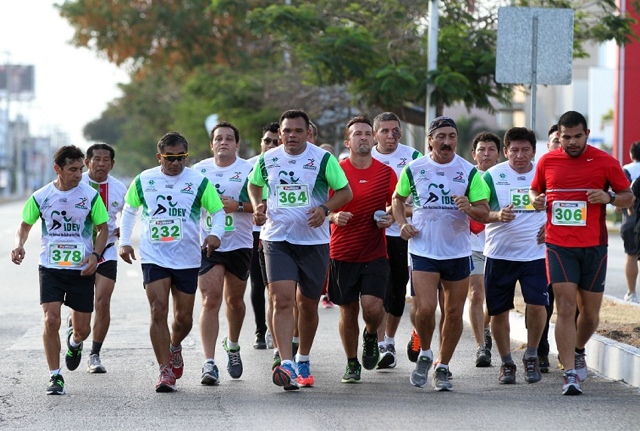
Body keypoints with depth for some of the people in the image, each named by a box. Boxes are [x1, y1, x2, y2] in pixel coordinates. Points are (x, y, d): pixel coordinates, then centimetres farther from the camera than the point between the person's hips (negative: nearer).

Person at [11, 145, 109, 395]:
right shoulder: (40, 197, -1)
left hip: (82, 270, 0)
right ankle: (55, 376, -1)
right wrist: (19, 244, -8)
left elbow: (103, 229, 5)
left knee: (82, 328, 4)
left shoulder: (90, 196, -3)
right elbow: (25, 225, 13)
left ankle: (74, 342, 43)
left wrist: (96, 255, -11)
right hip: (50, 268, 0)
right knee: (51, 321, -15)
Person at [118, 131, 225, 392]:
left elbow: (218, 211, 4)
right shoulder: (143, 181, 4)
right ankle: (165, 371, -10)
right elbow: (129, 209, 19)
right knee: (158, 311, -13)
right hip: (153, 258, 0)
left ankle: (174, 347, 42)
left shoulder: (199, 182, 0)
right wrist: (125, 241, 11)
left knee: (184, 316, 8)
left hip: (187, 259, 0)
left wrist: (215, 233, -15)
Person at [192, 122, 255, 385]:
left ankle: (232, 345, 42)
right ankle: (209, 363, -14)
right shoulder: (200, 170, 5)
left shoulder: (249, 170, -1)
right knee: (210, 301, -11)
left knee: (234, 300, 14)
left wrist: (237, 206, -19)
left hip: (239, 245, 0)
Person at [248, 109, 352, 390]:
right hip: (277, 240, 0)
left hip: (314, 241, 0)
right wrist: (258, 206, 3)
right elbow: (254, 184, 22)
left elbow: (345, 191, 0)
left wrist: (325, 209, -17)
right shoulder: (267, 160, 4)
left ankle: (303, 361, 32)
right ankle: (286, 365, -23)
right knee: (282, 300, -15)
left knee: (308, 304, 12)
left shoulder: (323, 159, -4)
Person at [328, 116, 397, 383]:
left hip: (375, 253, 0)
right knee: (348, 311, 6)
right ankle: (352, 364, 23)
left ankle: (371, 336, 21)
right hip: (342, 253, 0)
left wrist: (390, 217, -8)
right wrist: (334, 216, -16)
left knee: (372, 306, -15)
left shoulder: (386, 172, 3)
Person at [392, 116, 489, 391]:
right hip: (423, 250, -1)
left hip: (458, 251, 1)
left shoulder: (469, 172, 0)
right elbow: (398, 198, 18)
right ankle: (425, 354, 13)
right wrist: (402, 223, 1)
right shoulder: (414, 169, 2)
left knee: (454, 312, 5)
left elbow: (484, 213, 0)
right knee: (425, 308, -14)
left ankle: (443, 367, 21)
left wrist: (470, 208, -22)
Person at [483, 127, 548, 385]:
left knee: (537, 305, -14)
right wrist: (498, 215, -23)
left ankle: (531, 356, 9)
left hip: (535, 254, 0)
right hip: (499, 254, 0)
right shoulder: (493, 175, -1)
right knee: (498, 311, 5)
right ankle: (506, 362, 23)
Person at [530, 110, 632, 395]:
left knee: (590, 312, 9)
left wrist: (609, 197, -16)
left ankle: (578, 351, 39)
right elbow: (535, 190, 20)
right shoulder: (547, 162, 5)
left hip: (593, 247, 0)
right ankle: (570, 374, -13)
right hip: (559, 246, 0)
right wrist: (537, 200, -3)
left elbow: (629, 197, 5)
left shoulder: (605, 162, -1)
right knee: (565, 308, -12)